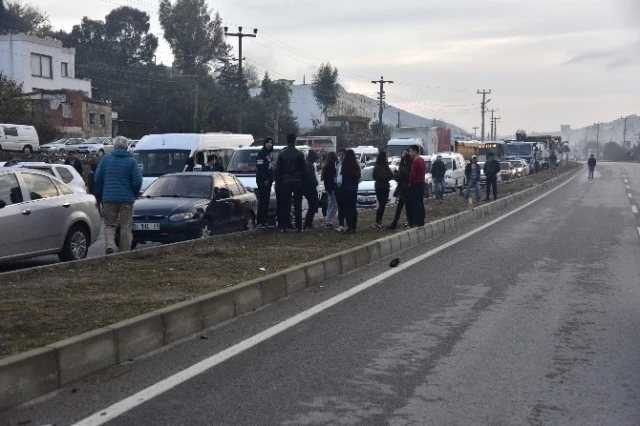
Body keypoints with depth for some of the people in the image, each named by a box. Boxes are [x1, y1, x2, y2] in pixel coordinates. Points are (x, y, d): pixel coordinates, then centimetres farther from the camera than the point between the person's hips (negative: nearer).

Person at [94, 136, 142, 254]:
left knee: (109, 224, 11)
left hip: (109, 198, 1)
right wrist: (134, 195, 12)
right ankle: (124, 252, 8)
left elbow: (98, 179, 5)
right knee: (126, 227, 7)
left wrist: (100, 196, 16)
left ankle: (109, 245, -12)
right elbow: (137, 181, -6)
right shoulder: (131, 161, -2)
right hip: (126, 199, -1)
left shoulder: (105, 159, 3)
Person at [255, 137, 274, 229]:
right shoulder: (261, 153, -9)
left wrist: (271, 178, 12)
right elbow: (260, 167, -16)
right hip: (262, 180, -9)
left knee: (266, 200, 10)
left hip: (268, 180, 9)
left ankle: (264, 221, 14)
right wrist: (265, 179, -20)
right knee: (262, 200, -11)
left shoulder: (269, 153, 18)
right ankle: (260, 223, -12)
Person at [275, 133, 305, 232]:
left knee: (285, 205, 5)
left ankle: (284, 226, 4)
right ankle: (298, 227, 2)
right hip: (297, 182, -1)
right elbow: (304, 169, -2)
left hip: (286, 182, 1)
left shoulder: (282, 154, -2)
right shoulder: (299, 154, -5)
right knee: (297, 205, 4)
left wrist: (278, 182, 10)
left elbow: (277, 169, 2)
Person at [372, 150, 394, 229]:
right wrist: (388, 176, -6)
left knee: (383, 205, 7)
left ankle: (379, 222, 12)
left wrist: (386, 177, -11)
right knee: (381, 205, -11)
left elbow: (391, 175, 8)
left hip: (385, 187, 8)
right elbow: (382, 176, -19)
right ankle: (377, 223, -9)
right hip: (380, 188, -8)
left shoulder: (385, 166, 15)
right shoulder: (377, 167, -9)